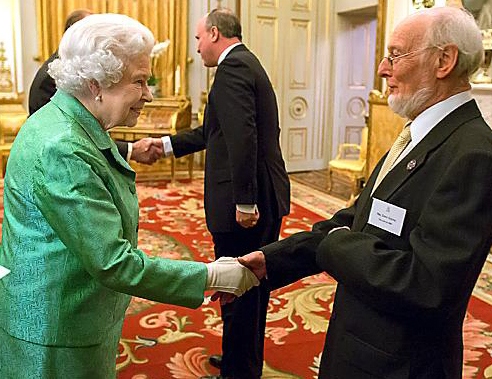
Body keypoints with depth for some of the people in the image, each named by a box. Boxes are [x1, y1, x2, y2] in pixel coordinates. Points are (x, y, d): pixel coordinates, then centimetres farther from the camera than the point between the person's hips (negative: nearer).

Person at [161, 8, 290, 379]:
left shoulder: (233, 67, -13)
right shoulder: (248, 63, 19)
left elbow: (243, 137, -25)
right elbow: (214, 131, 24)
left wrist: (244, 202, -25)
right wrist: (166, 145, 24)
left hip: (245, 206, -10)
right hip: (267, 199, 10)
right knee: (253, 286, 21)